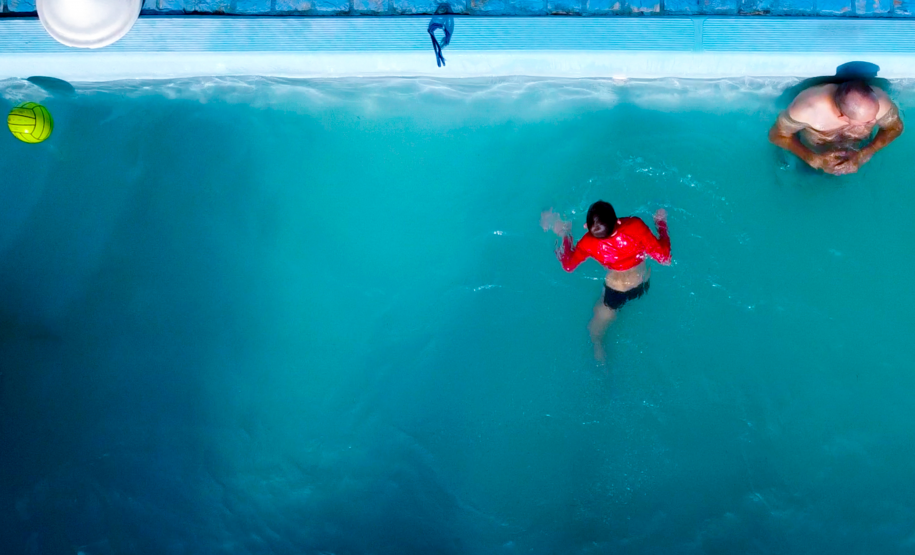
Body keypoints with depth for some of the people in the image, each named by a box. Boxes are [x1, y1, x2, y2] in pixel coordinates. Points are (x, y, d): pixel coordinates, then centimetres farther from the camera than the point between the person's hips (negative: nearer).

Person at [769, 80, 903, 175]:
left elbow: (895, 127, -13)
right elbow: (777, 135, -24)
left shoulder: (879, 103, -36)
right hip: (813, 154, -1)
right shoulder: (808, 109, -43)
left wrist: (864, 154, -29)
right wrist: (813, 159, -34)